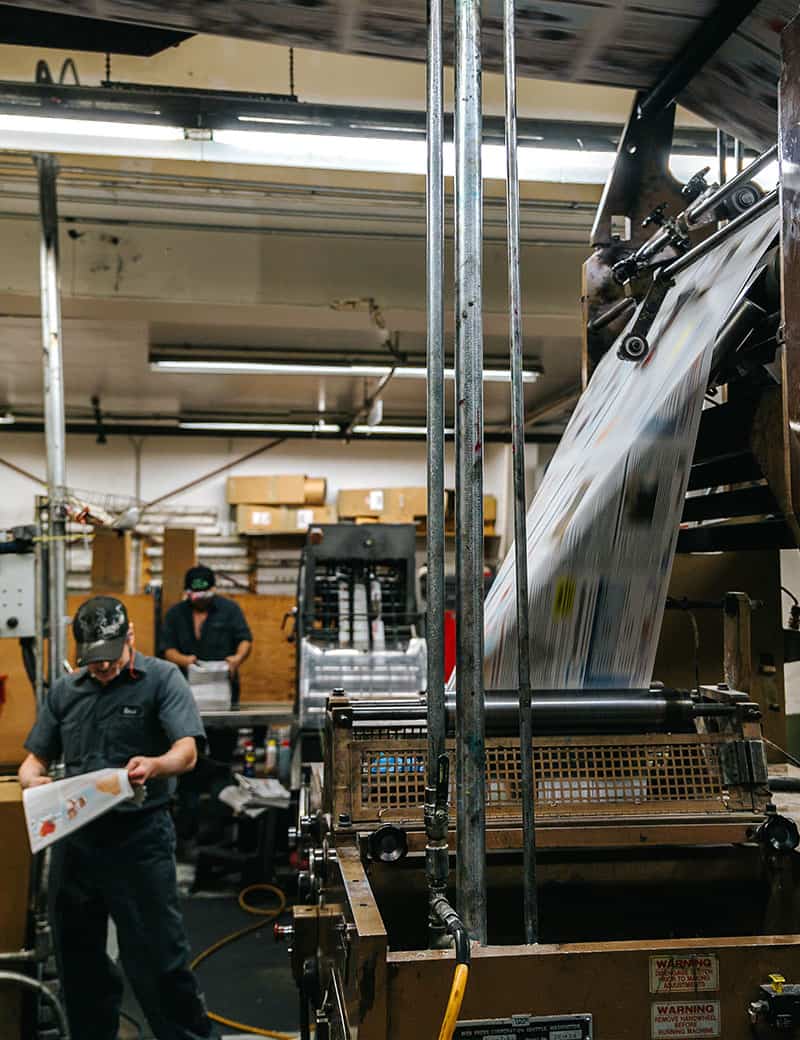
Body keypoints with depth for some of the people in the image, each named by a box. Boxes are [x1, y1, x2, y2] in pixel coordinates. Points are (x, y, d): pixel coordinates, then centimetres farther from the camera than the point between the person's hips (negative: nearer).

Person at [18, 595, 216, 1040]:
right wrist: (32, 779, -10)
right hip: (74, 837, 5)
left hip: (139, 836, -5)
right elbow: (36, 758, 15)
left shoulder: (162, 678, -3)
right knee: (79, 960, 15)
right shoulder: (64, 691, 12)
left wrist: (155, 766, -37)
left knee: (157, 961, -2)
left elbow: (187, 752, -14)